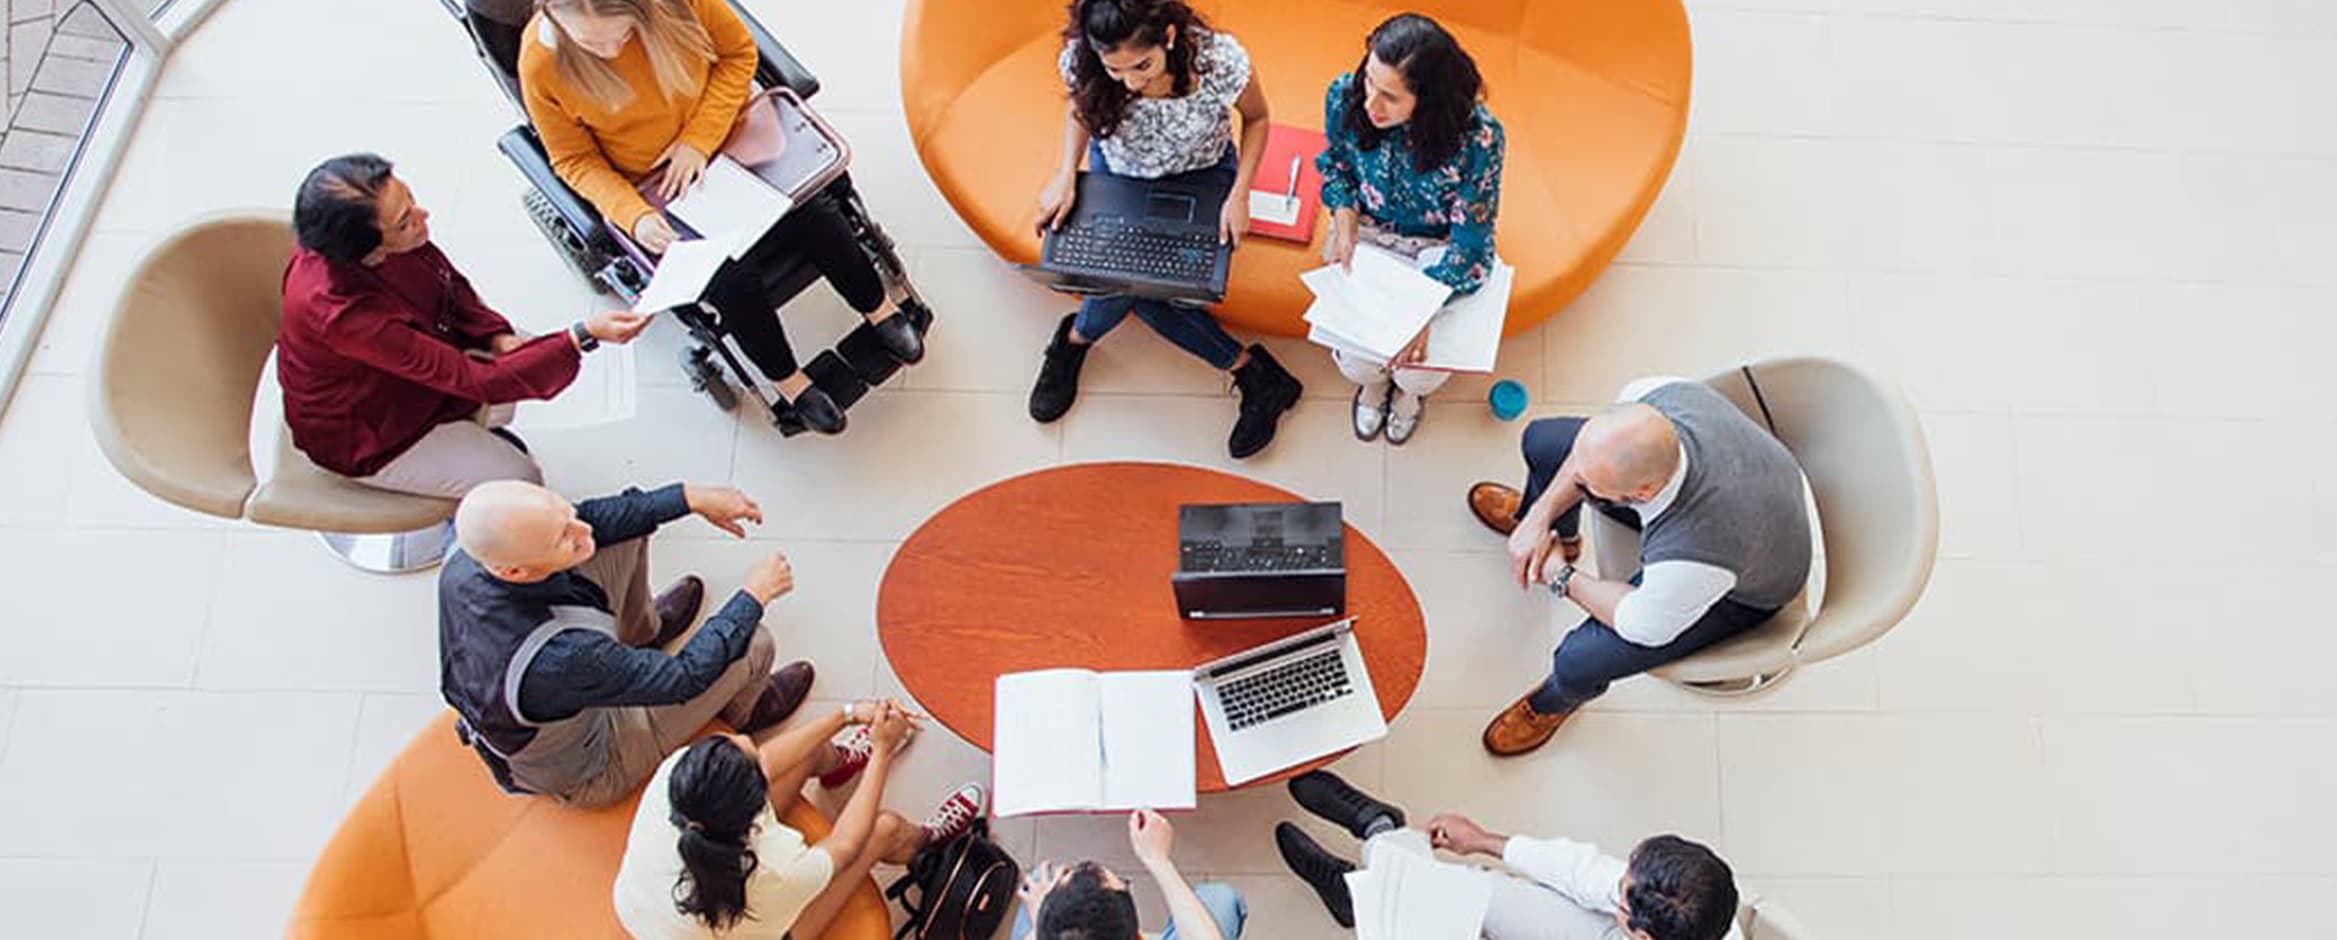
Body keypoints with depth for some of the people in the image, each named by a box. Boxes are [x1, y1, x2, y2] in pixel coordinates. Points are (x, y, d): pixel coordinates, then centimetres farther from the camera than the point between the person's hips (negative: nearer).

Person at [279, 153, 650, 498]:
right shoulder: (341, 313, -42)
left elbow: (449, 283, 0)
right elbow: (476, 381, -39)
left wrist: (499, 338, -16)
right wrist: (583, 336, -46)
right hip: (367, 439, -7)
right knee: (519, 481, -13)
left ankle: (477, 433, 23)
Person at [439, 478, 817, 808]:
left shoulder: (465, 558, -26)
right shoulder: (559, 658, -45)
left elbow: (591, 518, -10)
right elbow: (685, 676, -31)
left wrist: (691, 496, -15)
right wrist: (753, 595, -20)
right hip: (583, 776, -6)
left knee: (625, 527, -1)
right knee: (754, 644, -8)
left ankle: (641, 629, 32)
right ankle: (745, 710, 30)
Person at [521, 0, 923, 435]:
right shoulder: (540, 64, -19)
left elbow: (739, 52, -5)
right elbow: (574, 159, -6)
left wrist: (700, 138, -15)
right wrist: (633, 215, -24)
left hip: (726, 135, 2)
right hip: (653, 185, -1)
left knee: (815, 212, -18)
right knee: (729, 280, -23)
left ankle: (878, 307, 11)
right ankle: (786, 379, 4)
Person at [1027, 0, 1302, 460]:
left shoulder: (1220, 62, -33)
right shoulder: (1082, 60, -26)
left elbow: (1256, 117, -10)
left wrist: (1239, 195, -22)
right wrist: (1065, 175, -16)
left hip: (1201, 176, -2)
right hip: (1118, 172, 3)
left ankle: (1076, 340, 8)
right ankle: (1248, 369, -10)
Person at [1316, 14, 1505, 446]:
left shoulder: (1478, 137, -32)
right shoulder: (1345, 97, -22)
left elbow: (1469, 242, -21)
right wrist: (1344, 216, -14)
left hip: (1439, 245, -2)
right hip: (1370, 231, 2)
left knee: (1419, 371, -16)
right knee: (1352, 357, -16)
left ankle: (1408, 390, 27)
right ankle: (1372, 381, 27)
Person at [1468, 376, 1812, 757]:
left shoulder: (1692, 556, -48)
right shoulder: (1651, 397, -35)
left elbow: (1644, 626, -25)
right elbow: (1590, 453, -10)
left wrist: (1563, 579, -13)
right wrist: (1541, 516, -12)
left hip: (1741, 589, -5)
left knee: (1578, 661, -18)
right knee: (1542, 440, 2)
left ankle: (1559, 698, 26)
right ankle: (1544, 523, 41)